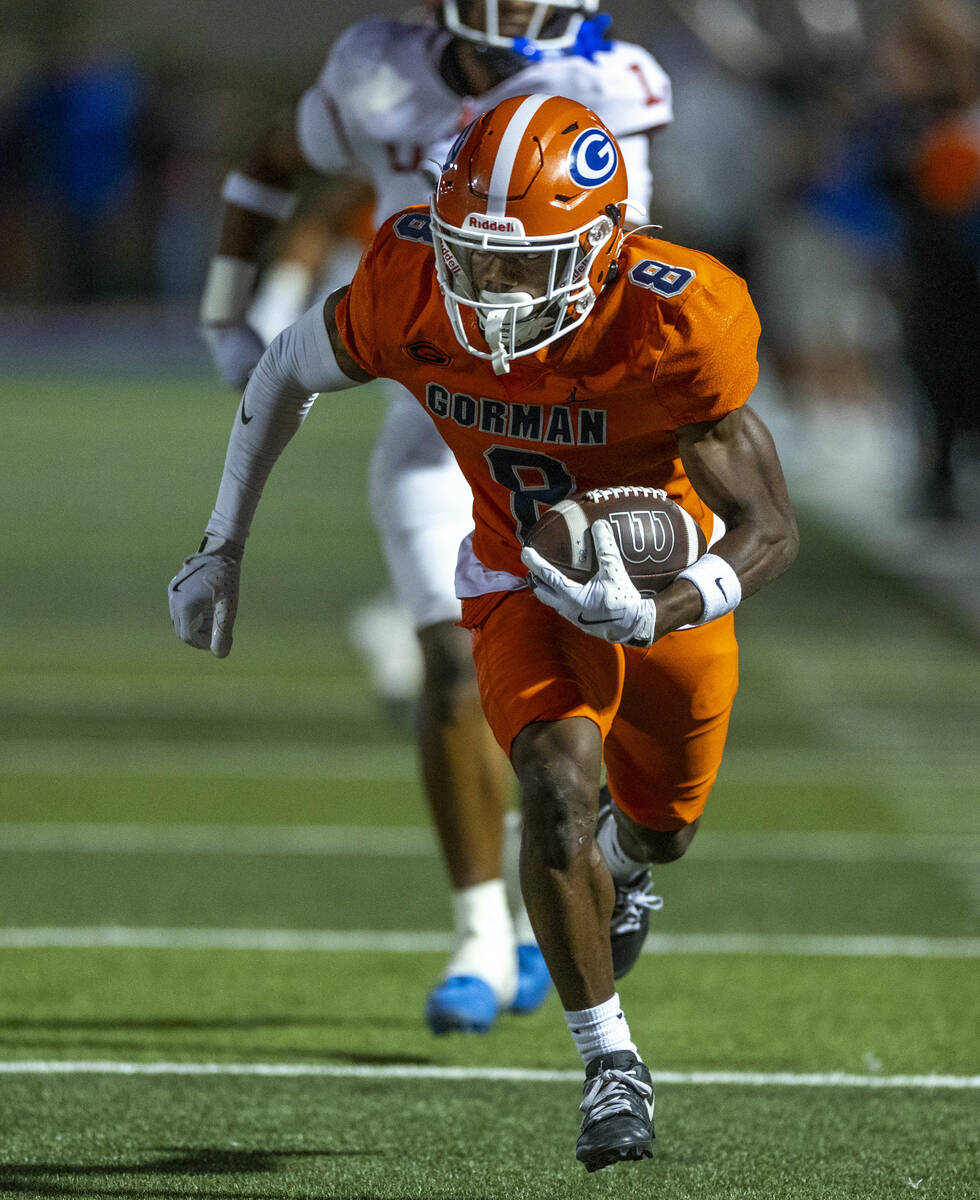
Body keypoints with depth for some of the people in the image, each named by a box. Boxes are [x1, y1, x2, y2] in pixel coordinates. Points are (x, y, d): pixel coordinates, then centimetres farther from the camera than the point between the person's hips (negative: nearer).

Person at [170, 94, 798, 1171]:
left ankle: (619, 858, 62)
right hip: (521, 583, 0)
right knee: (558, 790, -24)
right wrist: (222, 547, 0)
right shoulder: (405, 296, -28)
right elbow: (287, 371, -4)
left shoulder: (675, 326, -36)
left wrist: (657, 615, -47)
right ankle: (610, 1064, -6)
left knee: (659, 826, 21)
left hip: (669, 584, 0)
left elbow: (769, 527, -29)